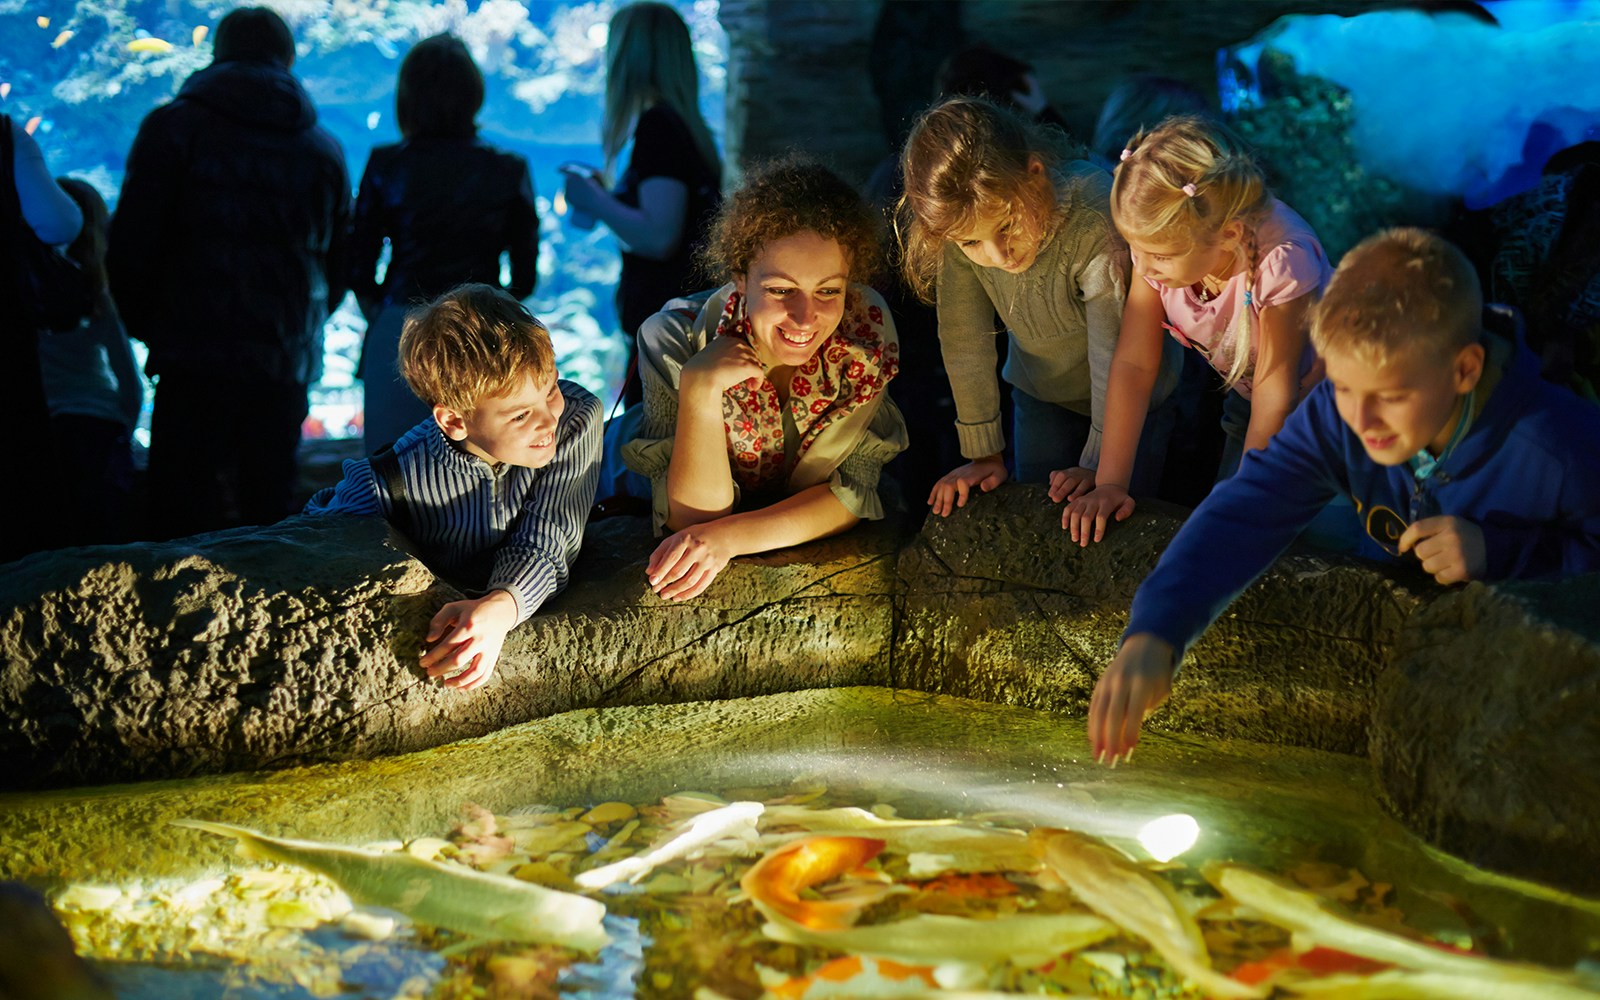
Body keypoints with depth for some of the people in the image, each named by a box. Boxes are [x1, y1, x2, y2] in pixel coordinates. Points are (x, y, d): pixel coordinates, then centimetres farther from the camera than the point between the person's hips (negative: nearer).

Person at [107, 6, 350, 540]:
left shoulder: (175, 126, 0)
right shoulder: (323, 149, 14)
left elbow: (131, 245, -4)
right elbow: (339, 267, 15)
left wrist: (146, 325, 11)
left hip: (195, 359, -4)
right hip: (287, 367, 5)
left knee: (184, 515, -4)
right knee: (269, 509, 11)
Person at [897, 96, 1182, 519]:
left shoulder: (1094, 221, -40)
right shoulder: (960, 227, -27)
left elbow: (1114, 356, -31)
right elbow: (965, 342, -16)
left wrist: (1099, 467, -22)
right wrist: (985, 453, -11)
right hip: (1041, 388, 3)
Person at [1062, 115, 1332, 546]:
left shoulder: (1280, 260, -39)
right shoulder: (1161, 242, -23)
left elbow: (1275, 392, -30)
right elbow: (1134, 364, -19)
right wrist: (1111, 482, -22)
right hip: (1242, 395, 5)